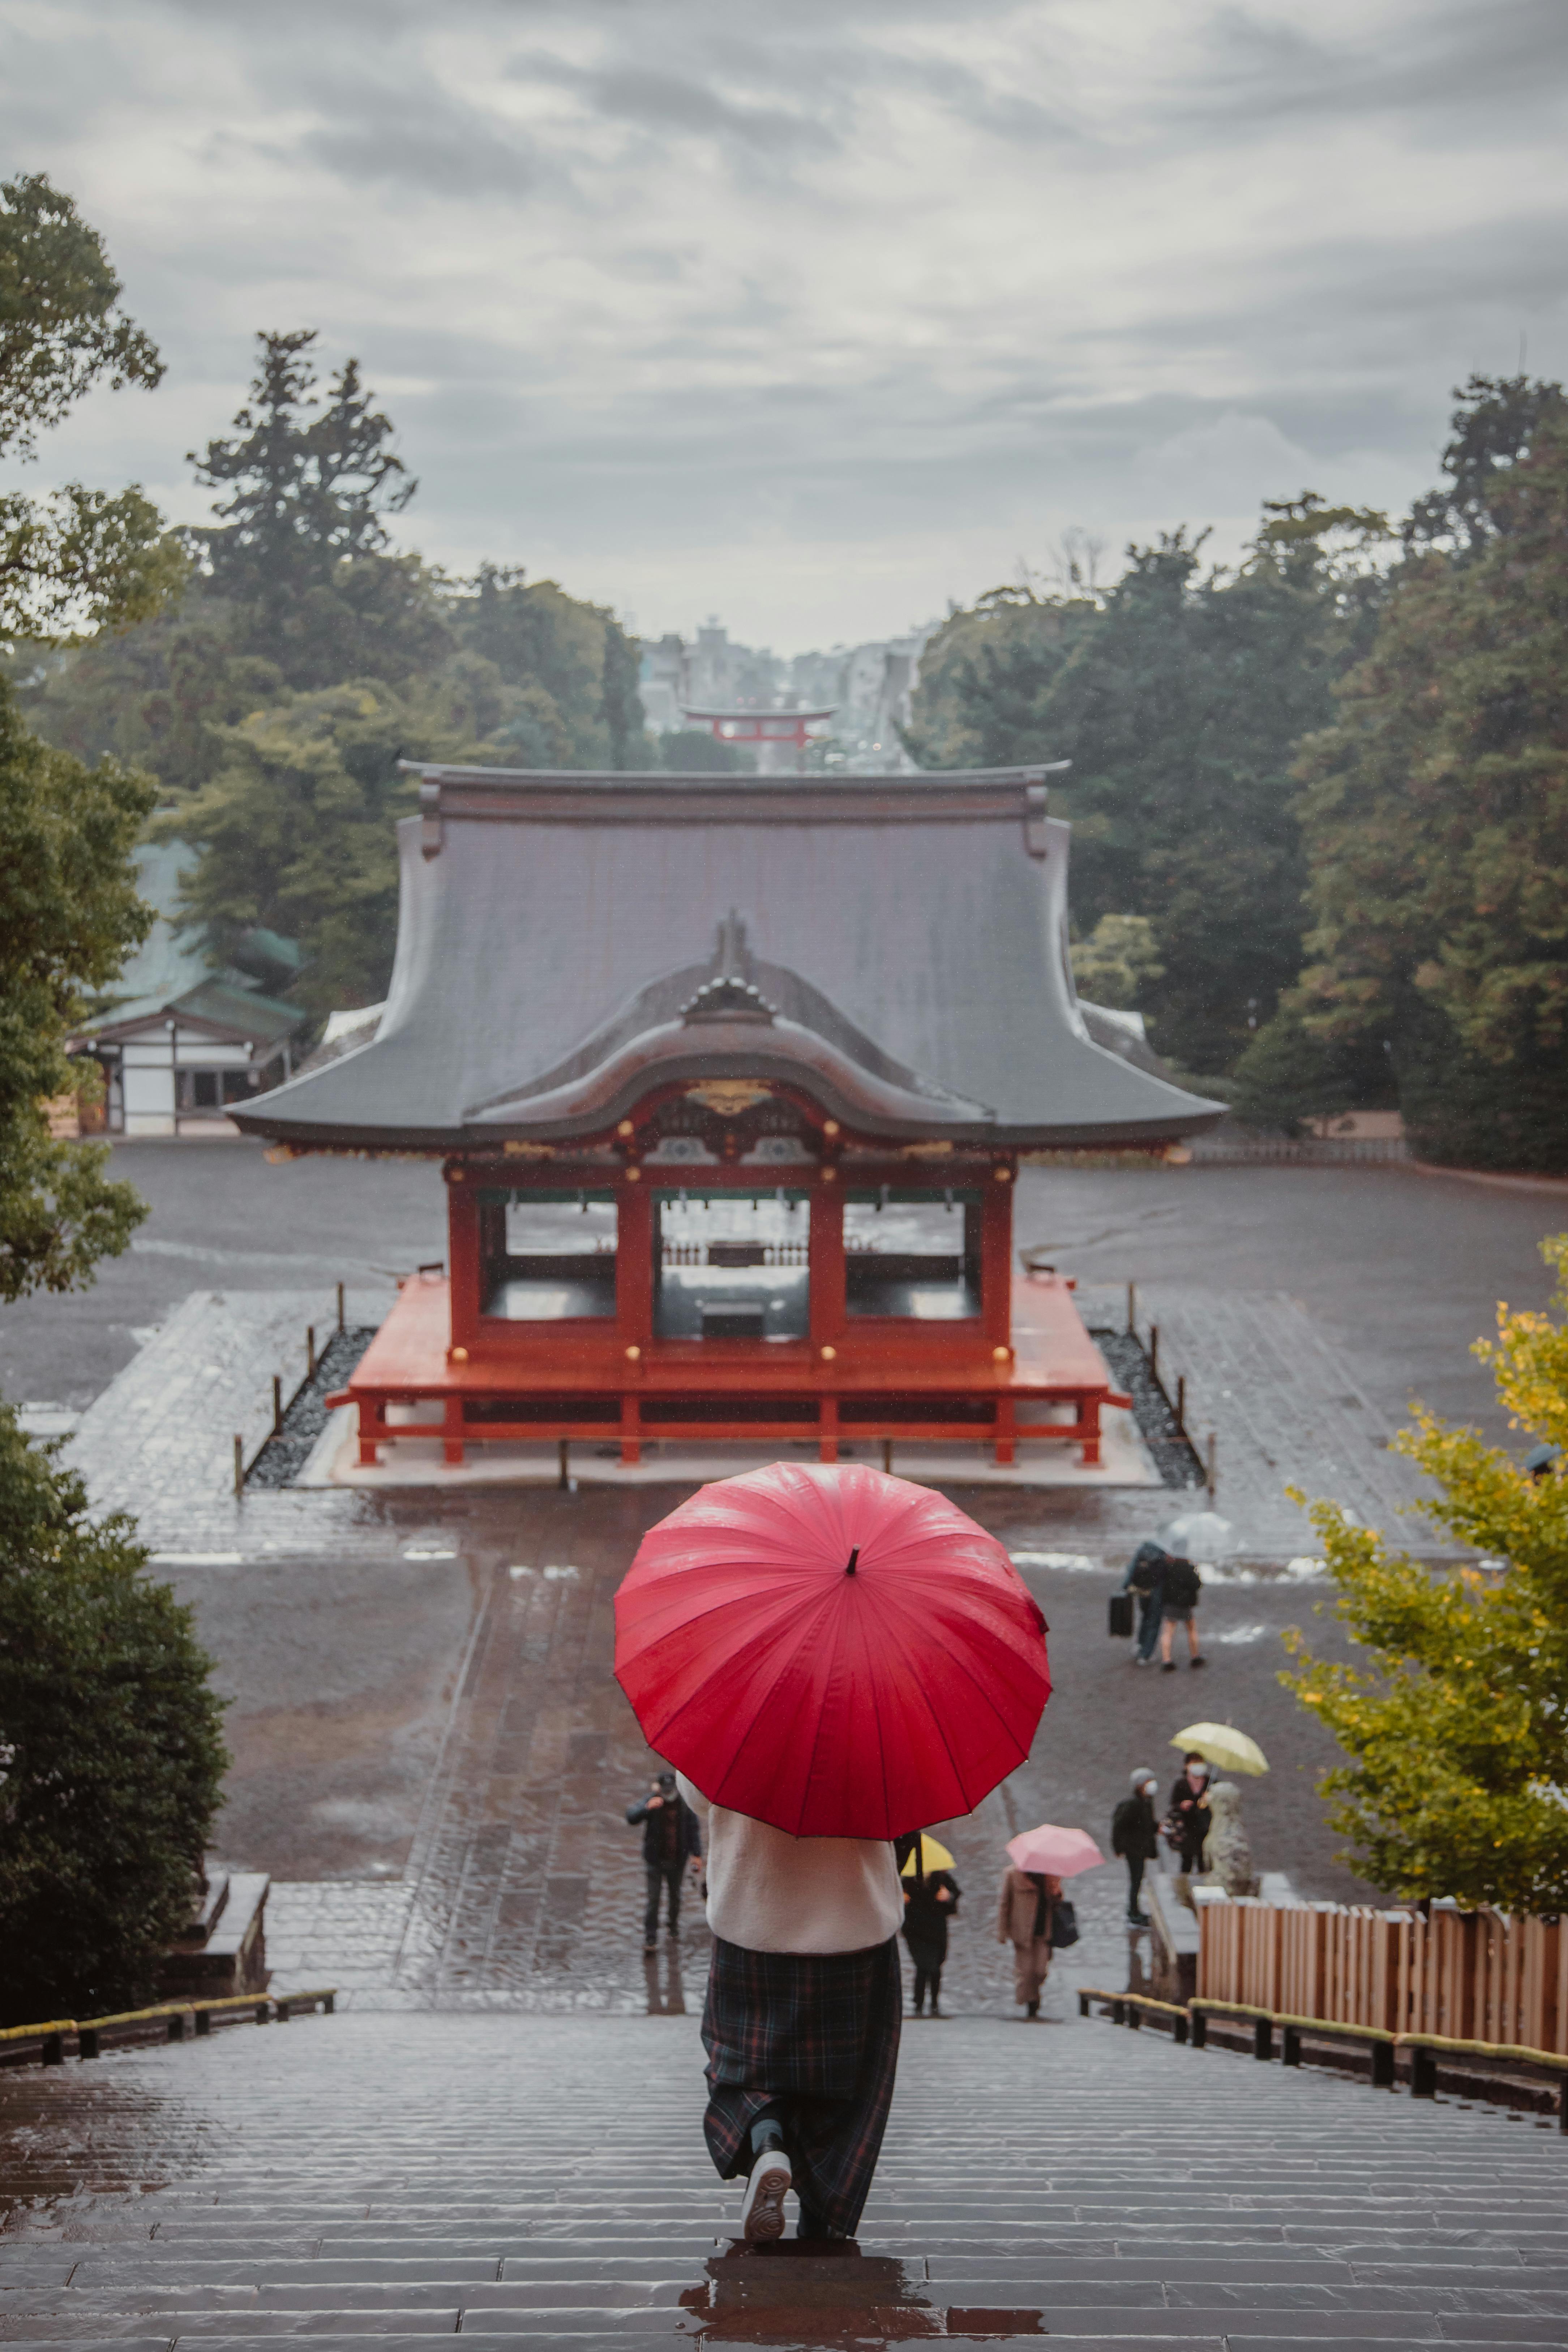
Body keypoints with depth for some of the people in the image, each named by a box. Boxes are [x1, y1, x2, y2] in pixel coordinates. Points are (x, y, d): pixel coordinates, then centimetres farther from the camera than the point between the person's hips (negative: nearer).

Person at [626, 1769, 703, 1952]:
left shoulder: (685, 1803, -2)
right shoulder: (652, 1800, -8)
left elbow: (693, 1830, 2)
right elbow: (632, 1818, -20)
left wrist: (696, 1854, -5)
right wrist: (647, 1808, -38)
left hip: (677, 1859, 2)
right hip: (656, 1859, -2)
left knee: (675, 1895, 16)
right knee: (653, 1899, -6)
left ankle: (674, 1930, 35)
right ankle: (650, 1939, -5)